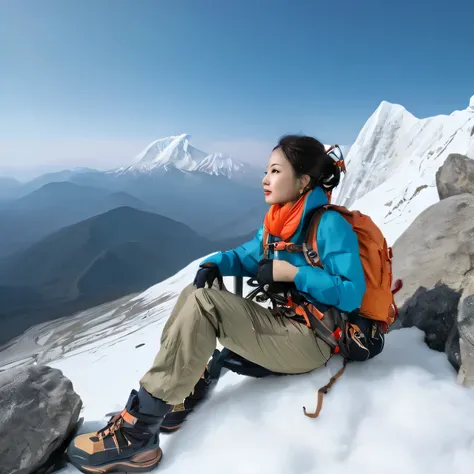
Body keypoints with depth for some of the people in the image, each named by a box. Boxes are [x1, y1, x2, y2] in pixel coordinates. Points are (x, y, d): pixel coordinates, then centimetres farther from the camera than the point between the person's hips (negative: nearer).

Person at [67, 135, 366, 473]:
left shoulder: (330, 224, -14)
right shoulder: (278, 222, 9)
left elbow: (352, 294, -20)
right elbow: (247, 257, 16)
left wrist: (292, 273, -21)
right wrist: (215, 263, -5)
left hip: (311, 341, -8)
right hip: (283, 325, 8)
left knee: (205, 303, -24)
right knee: (194, 294, 0)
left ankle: (140, 431, -19)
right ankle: (182, 393, -5)